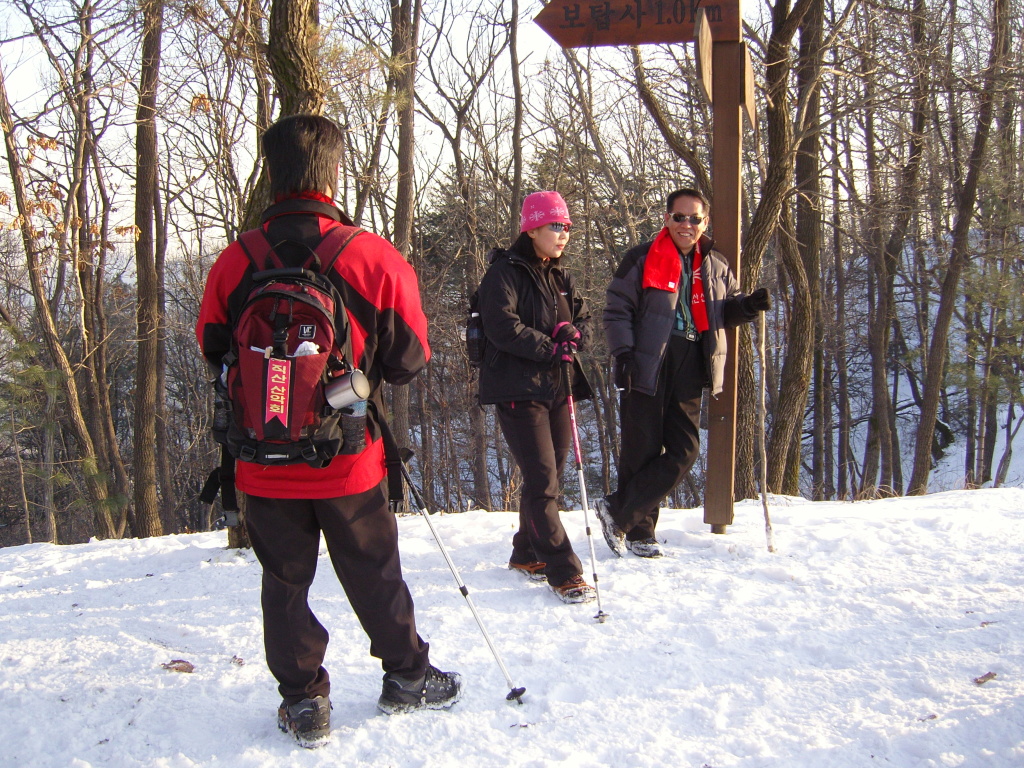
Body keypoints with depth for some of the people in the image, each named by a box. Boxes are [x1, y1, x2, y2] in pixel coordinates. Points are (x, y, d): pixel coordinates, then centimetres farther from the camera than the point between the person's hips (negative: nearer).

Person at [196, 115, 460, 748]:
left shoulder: (234, 263, -8)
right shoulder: (376, 257, -12)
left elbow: (213, 352, 6)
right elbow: (409, 360, -4)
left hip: (265, 463, 1)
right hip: (350, 460, -1)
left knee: (285, 580, 15)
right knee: (375, 575, 17)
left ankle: (303, 701, 24)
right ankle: (407, 676, 33)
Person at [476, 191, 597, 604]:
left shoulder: (560, 278, 17)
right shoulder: (506, 272, -7)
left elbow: (584, 319, 15)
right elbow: (502, 326, -19)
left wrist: (573, 333, -9)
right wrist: (552, 349, -17)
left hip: (558, 387, 8)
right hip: (519, 390, -7)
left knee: (547, 478, 12)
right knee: (541, 480, -10)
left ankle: (527, 554, 28)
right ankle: (565, 571, -7)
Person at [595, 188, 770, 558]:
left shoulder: (716, 266, 12)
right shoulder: (642, 259, -2)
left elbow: (725, 311, 22)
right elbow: (616, 309, -4)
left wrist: (748, 306, 0)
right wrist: (623, 354, -15)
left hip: (689, 373, 5)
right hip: (646, 368, -5)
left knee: (683, 452, 2)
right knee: (642, 452, 1)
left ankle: (617, 511, 13)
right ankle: (638, 531, 16)